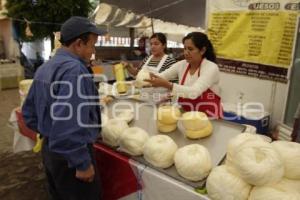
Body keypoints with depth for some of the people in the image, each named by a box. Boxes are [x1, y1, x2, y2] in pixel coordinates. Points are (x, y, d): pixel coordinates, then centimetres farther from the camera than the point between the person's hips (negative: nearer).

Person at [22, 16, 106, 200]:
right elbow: (69, 125, -32)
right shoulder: (74, 70, -24)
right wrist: (83, 163, -22)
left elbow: (29, 113, 14)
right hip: (69, 156, -9)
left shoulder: (44, 68, 8)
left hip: (49, 149, 9)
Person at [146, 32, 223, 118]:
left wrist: (167, 85, -36)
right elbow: (161, 77, -6)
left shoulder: (211, 68, -15)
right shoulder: (181, 65, 2)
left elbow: (194, 92, -28)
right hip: (187, 115, 5)